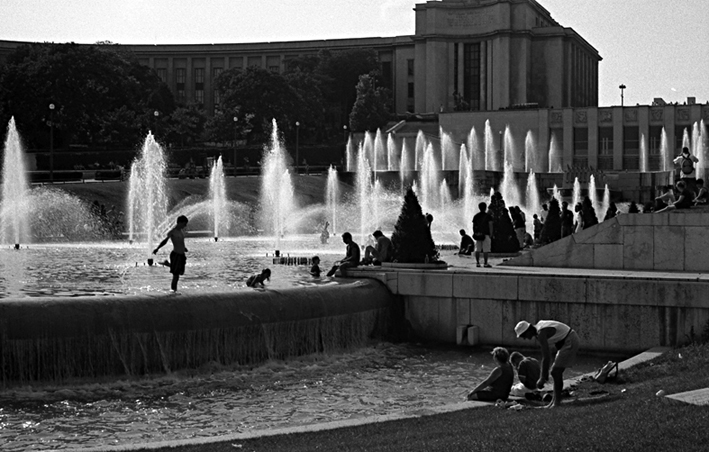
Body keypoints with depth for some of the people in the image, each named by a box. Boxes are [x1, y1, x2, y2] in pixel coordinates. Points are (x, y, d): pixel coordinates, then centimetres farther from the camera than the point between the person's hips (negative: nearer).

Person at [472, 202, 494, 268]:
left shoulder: (476, 216, 8)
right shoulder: (488, 216, -5)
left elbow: (473, 226, 9)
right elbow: (490, 225, -9)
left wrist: (474, 233, 16)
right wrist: (491, 234, -7)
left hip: (478, 234, 4)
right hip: (486, 234, -4)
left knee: (477, 249, 7)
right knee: (486, 250, -4)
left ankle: (478, 263, 5)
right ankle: (486, 263, -7)